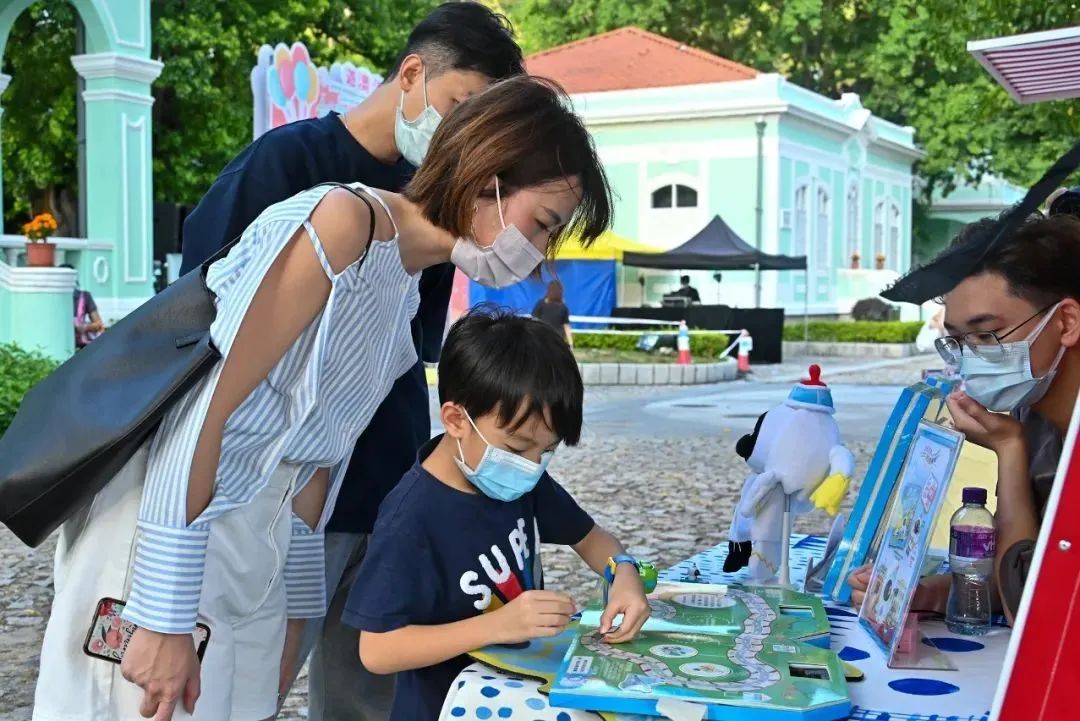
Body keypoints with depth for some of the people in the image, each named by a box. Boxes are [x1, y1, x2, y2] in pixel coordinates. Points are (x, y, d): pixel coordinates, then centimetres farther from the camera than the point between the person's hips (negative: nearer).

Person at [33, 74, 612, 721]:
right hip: (162, 536, -8)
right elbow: (204, 409, -20)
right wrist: (165, 617, -21)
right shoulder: (344, 221, -16)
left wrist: (298, 611, 18)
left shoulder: (406, 295, 11)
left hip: (252, 544, 8)